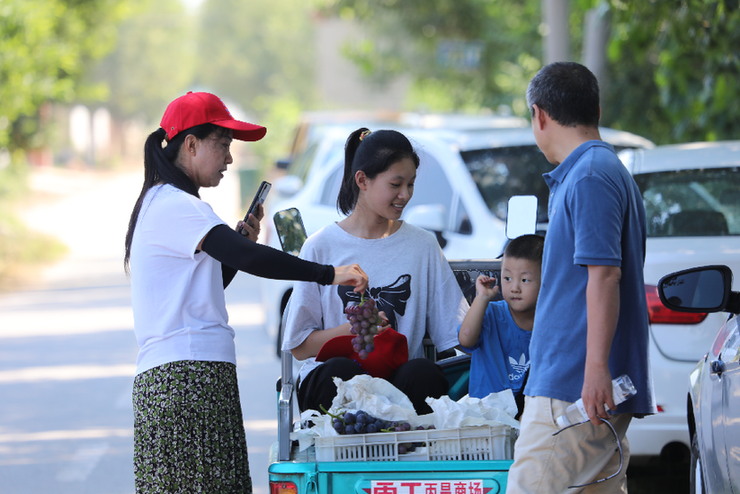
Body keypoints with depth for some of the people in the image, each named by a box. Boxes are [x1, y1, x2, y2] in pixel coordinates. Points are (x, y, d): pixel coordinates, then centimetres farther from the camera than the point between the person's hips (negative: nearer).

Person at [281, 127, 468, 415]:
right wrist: (353, 329, -10)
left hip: (401, 380, 1)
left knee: (424, 373, -33)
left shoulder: (423, 246, 13)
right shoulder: (321, 247, 7)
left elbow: (457, 333, 8)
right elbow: (299, 346, 5)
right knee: (342, 370, -37)